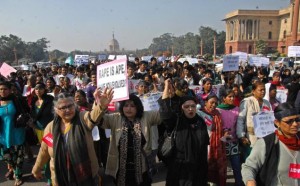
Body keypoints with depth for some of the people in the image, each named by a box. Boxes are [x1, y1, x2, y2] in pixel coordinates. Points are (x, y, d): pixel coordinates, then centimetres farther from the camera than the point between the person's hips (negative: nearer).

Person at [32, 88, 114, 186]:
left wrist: (101, 105, -62)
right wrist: (36, 169, 22)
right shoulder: (50, 128, -6)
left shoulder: (82, 119, -16)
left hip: (87, 177, -2)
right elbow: (44, 151, 9)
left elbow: (93, 116, -41)